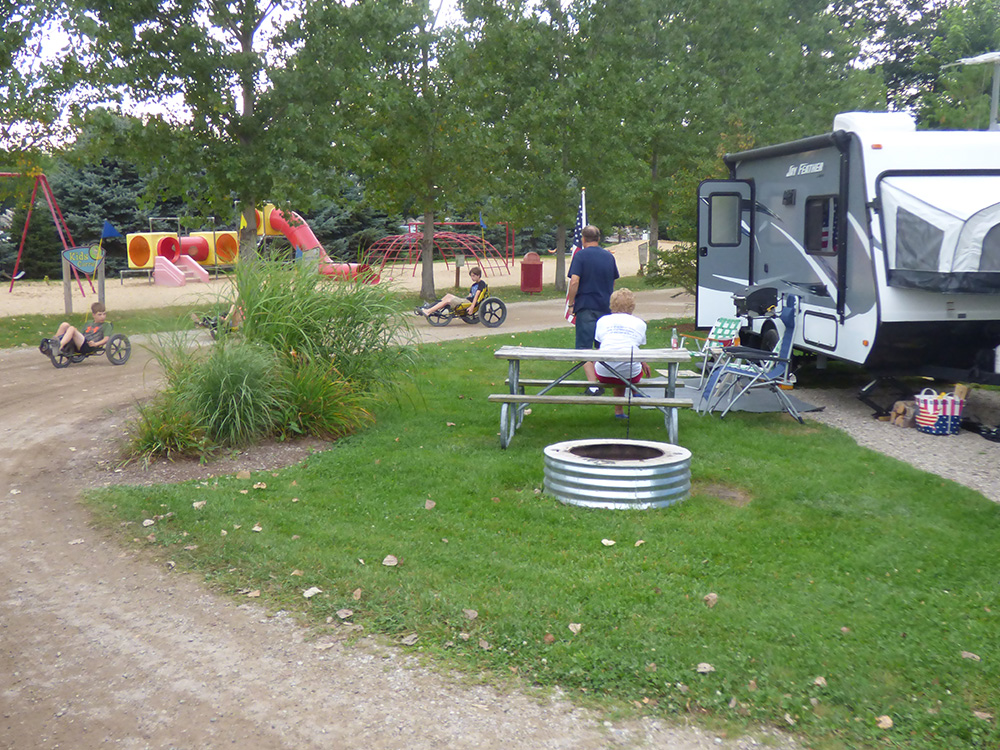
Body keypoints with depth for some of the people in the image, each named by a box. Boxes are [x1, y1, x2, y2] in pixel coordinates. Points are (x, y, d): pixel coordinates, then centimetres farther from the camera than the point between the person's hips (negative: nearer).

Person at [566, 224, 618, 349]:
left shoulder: (580, 255, -6)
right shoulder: (609, 256, 10)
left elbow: (574, 281, -15)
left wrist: (571, 304, -8)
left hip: (586, 306, -5)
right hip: (606, 306, 5)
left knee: (584, 345, -4)